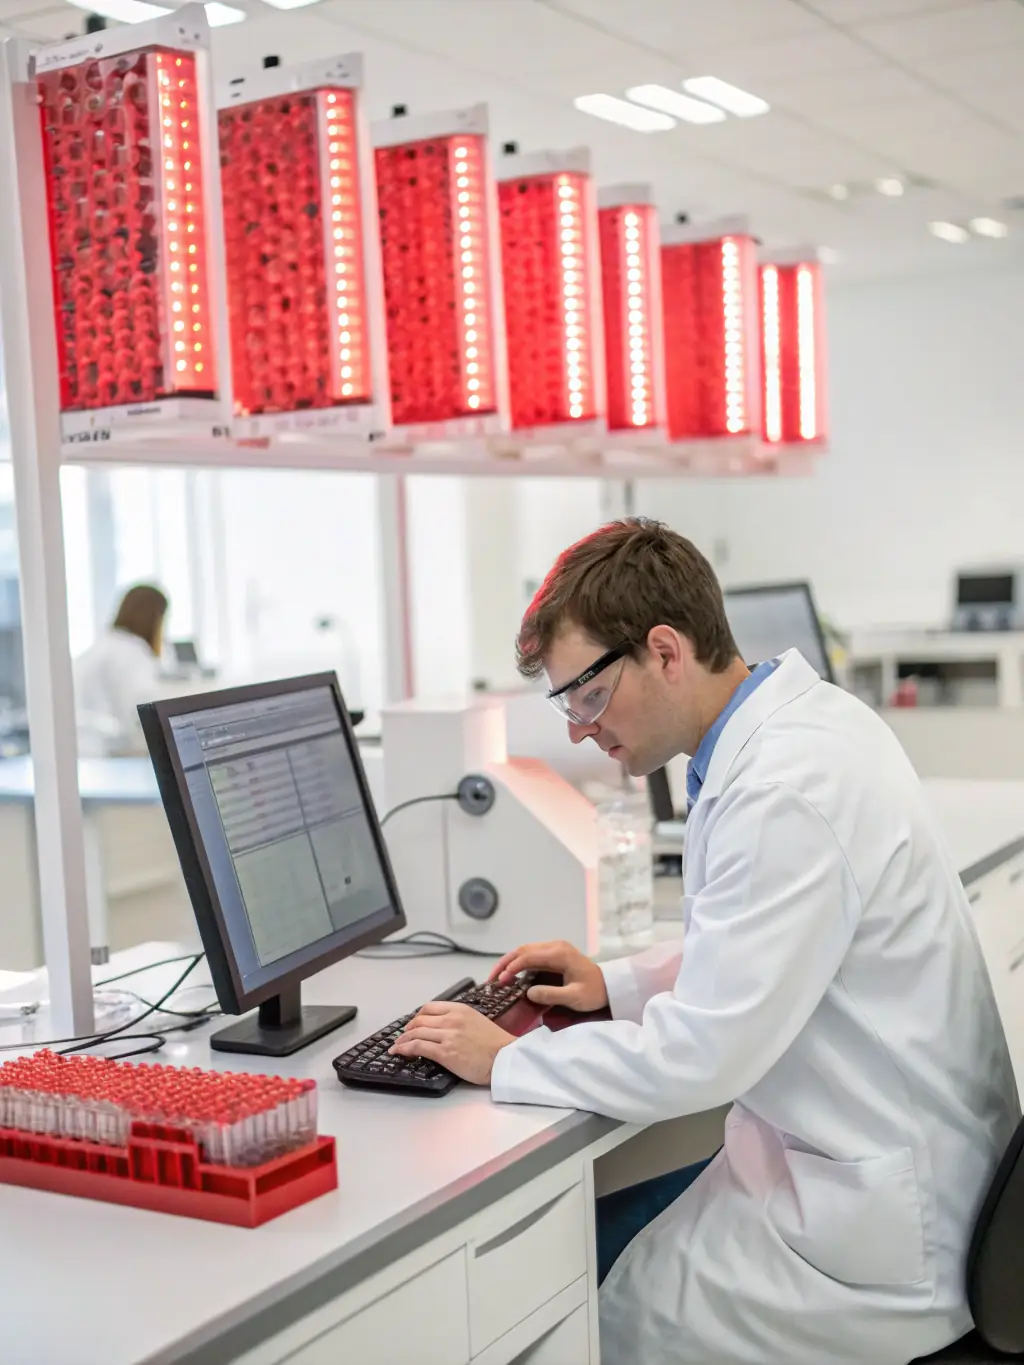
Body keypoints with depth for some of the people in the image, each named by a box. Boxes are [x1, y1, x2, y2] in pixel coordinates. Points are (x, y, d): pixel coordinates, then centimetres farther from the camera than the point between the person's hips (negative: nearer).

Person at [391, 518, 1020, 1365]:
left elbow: (702, 1056, -25)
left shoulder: (786, 790, -27)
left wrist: (503, 1062, -13)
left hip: (866, 1235, -9)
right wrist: (619, 986, 9)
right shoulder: (803, 719, 3)